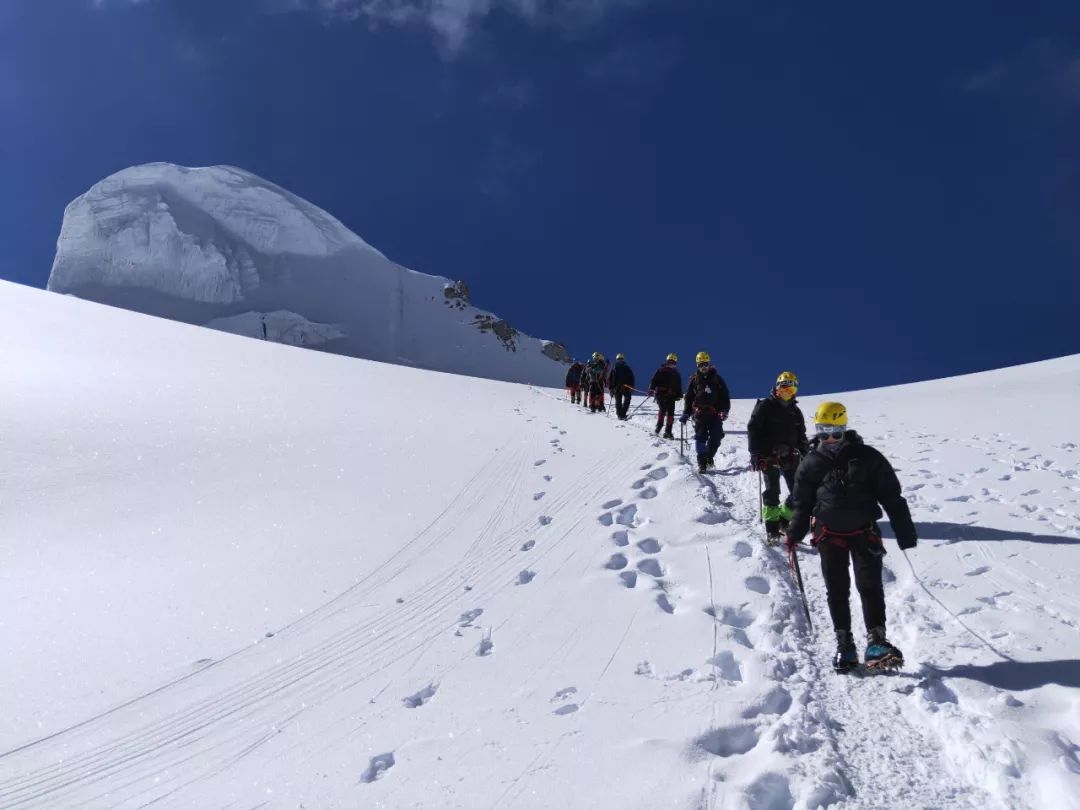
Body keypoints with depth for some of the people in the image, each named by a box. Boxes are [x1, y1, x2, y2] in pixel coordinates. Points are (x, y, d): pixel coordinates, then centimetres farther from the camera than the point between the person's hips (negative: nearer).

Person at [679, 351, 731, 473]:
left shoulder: (717, 379, 8)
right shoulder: (694, 379, 8)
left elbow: (725, 396, 9)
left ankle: (709, 457, 21)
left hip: (715, 414, 1)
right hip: (700, 414, -1)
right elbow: (688, 397, 11)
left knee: (716, 438, -1)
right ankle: (702, 463, 0)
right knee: (701, 438, -5)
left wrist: (725, 410, -4)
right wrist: (686, 413, 4)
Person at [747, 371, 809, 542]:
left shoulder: (795, 411, 14)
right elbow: (753, 430, -8)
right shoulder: (765, 406, -3)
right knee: (772, 491, -4)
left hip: (790, 457, 5)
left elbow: (801, 436, 21)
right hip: (769, 456, -5)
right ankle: (772, 526, 4)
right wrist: (755, 454, -14)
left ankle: (785, 518, 20)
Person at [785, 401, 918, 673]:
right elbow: (802, 502, 10)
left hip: (864, 531, -2)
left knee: (870, 585, -9)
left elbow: (892, 496, 0)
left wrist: (905, 533, -2)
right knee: (837, 589, 3)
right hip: (829, 534, 2)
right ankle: (844, 644, 10)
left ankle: (876, 642, -8)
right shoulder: (812, 463, 3)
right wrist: (795, 533, 3)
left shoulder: (866, 457, -3)